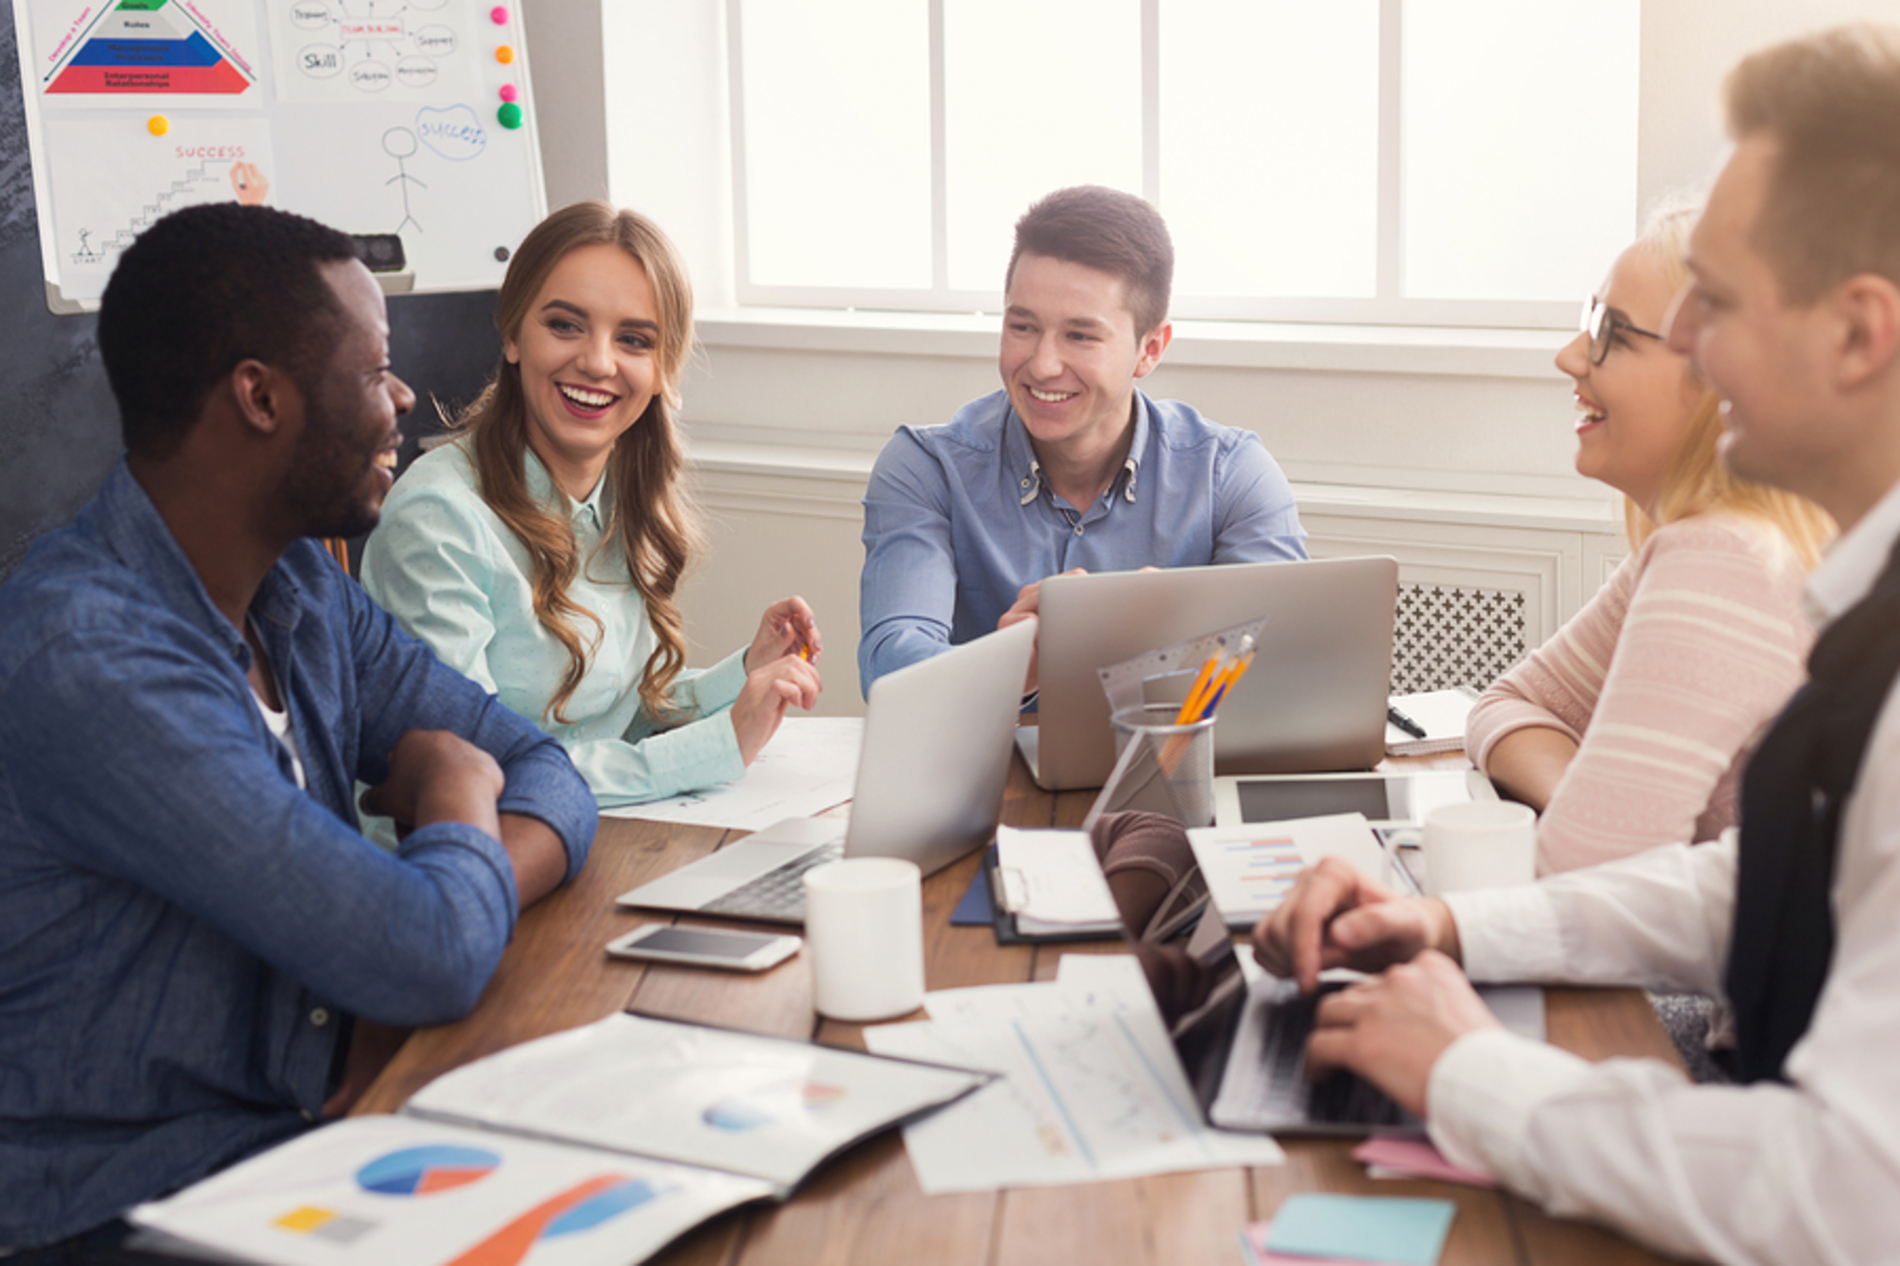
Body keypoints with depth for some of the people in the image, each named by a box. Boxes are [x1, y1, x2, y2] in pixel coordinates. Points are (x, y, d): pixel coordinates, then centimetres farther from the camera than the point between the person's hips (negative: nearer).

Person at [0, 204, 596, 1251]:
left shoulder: (304, 586, 4)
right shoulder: (87, 662, -24)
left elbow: (545, 774, 6)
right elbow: (433, 958, -27)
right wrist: (452, 793, -6)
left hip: (313, 1116, 7)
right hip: (135, 1195, -7)